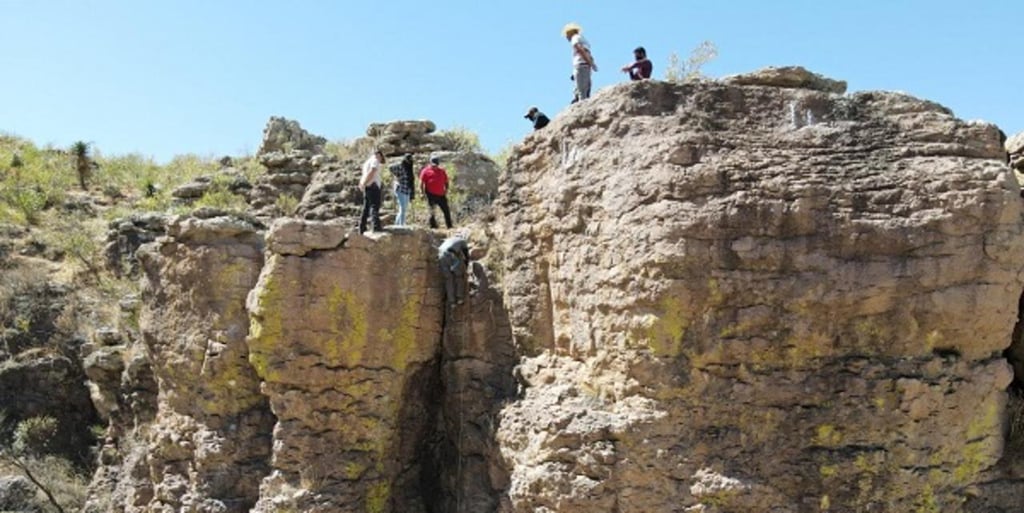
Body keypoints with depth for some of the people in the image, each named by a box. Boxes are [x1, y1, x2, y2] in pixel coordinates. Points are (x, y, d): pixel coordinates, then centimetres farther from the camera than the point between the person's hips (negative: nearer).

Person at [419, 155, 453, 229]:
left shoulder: (442, 171, 15)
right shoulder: (426, 171, 3)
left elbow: (446, 181, 20)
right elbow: (421, 183, -1)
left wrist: (446, 191, 7)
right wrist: (423, 193, -8)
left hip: (441, 195, 4)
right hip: (431, 195, -4)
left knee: (446, 210, 5)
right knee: (431, 211, -4)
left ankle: (449, 226, 13)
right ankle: (433, 225, 4)